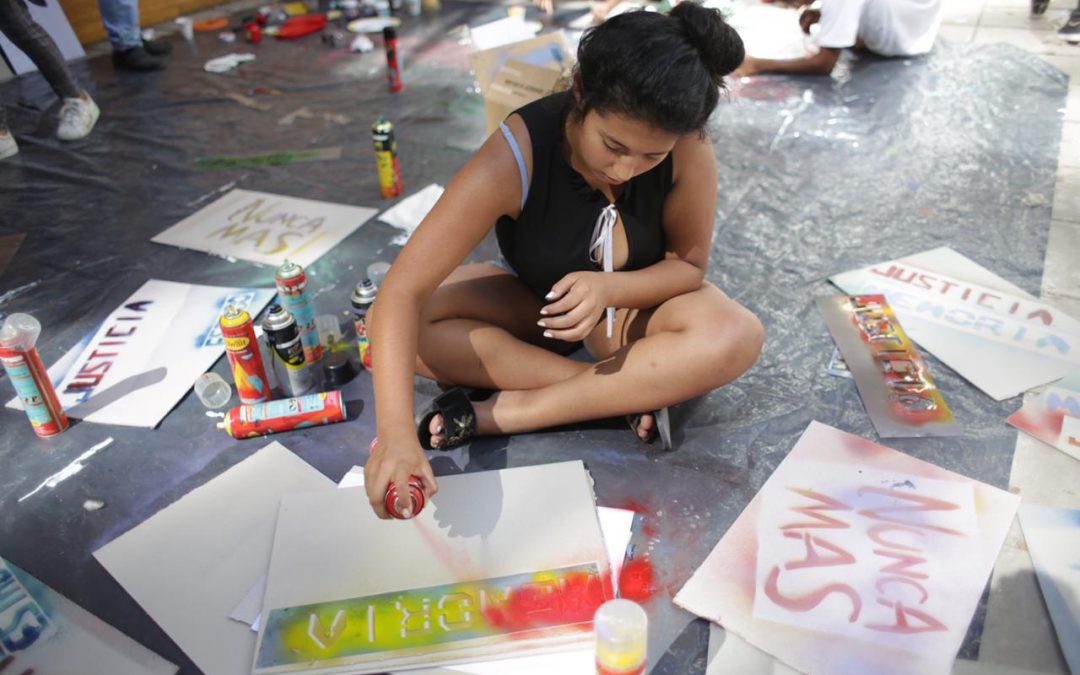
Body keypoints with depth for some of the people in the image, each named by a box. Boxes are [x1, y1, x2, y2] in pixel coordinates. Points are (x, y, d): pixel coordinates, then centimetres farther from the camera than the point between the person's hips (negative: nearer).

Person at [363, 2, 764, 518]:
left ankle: (500, 413, -27)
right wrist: (395, 428, -50)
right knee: (393, 324, -25)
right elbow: (403, 291, -36)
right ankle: (626, 395, -25)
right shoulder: (513, 159, -32)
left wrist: (609, 288, -35)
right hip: (530, 302, 0)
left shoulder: (688, 148, -26)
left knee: (737, 336, -31)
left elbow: (689, 263, -13)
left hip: (632, 305, 1)